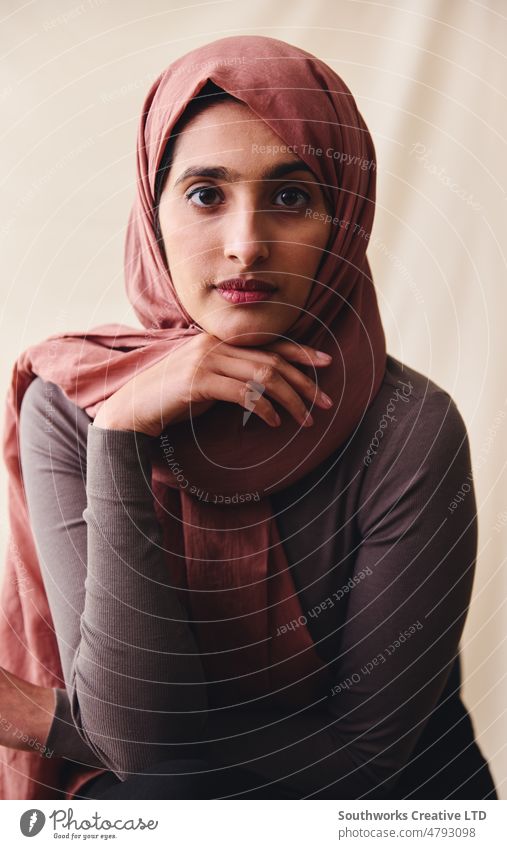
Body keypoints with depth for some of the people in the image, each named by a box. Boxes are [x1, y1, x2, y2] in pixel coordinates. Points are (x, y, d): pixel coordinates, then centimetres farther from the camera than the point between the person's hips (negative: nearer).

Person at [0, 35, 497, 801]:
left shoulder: (410, 428, -19)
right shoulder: (66, 406, -14)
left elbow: (368, 751, -15)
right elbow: (141, 733, -18)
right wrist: (121, 435, -28)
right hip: (150, 793, 2)